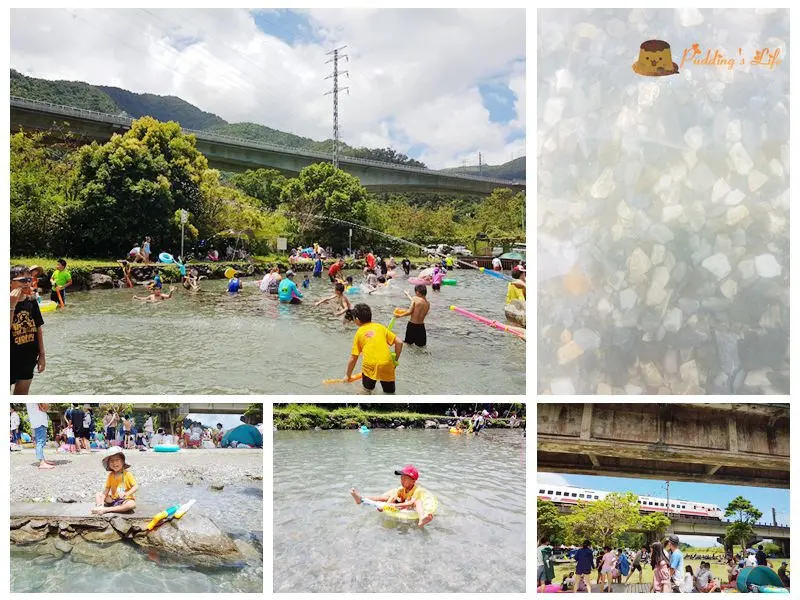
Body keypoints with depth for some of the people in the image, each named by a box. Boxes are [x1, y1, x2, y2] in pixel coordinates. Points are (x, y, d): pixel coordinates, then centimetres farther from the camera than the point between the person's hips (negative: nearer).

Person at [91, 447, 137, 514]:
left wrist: (126, 494, -31)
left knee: (132, 504, -36)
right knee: (98, 494, -2)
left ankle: (107, 509, -35)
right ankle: (101, 507, -28)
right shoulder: (111, 475, 3)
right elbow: (106, 489, -3)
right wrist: (102, 501, -17)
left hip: (125, 500, -4)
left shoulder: (127, 474, -9)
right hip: (113, 500, 5)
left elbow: (135, 487, -16)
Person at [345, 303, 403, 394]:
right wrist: (395, 360, 19)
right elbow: (399, 342, 8)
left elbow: (353, 359, 12)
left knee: (367, 390, 22)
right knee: (390, 393, 13)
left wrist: (348, 375, 24)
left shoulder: (359, 333, 11)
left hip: (369, 366, -1)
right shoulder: (380, 327, 15)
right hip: (386, 365, 1)